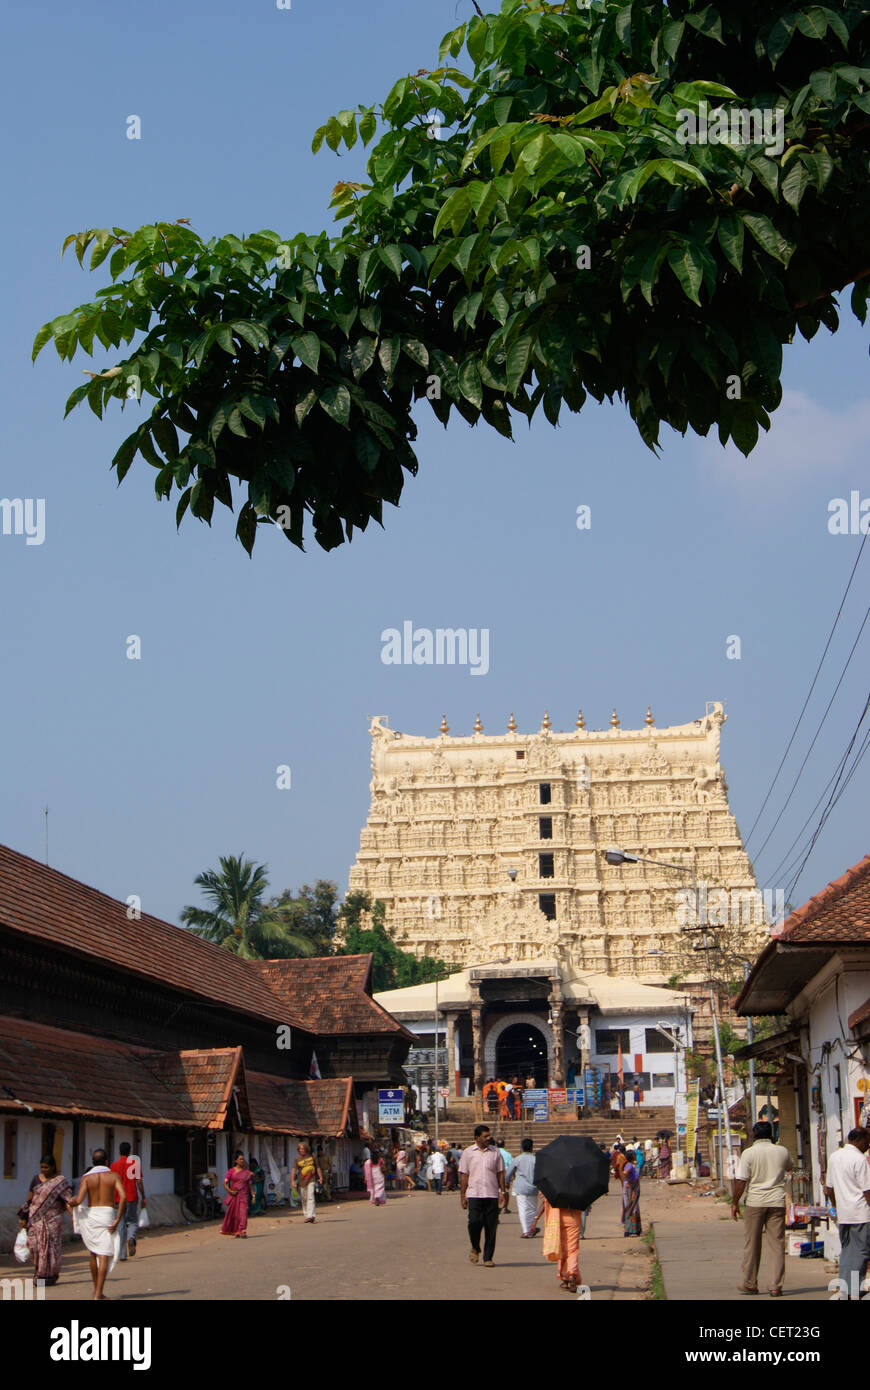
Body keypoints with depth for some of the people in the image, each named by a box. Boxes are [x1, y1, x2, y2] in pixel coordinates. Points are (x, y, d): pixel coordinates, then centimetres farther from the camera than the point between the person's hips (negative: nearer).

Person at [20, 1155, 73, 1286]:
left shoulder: (61, 1181, -2)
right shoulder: (36, 1179, 9)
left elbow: (68, 1200, -8)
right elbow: (29, 1199, 14)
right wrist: (24, 1217, 12)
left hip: (53, 1218, -3)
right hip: (36, 1217, 3)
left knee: (51, 1245, -2)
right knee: (34, 1243, -5)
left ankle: (51, 1275, 9)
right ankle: (41, 1271, 14)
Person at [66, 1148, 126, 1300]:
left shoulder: (87, 1178, 1)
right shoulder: (113, 1176, 1)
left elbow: (79, 1200, -11)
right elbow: (123, 1197, -12)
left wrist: (70, 1203, 13)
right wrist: (118, 1220, -9)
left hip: (89, 1215, 2)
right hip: (107, 1216, -2)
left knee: (93, 1254, 18)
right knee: (104, 1256, -5)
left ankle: (96, 1290, 24)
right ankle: (99, 1293, -15)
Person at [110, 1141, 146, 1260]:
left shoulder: (113, 1165, 3)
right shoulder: (135, 1163, -1)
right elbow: (139, 1181, -5)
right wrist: (143, 1198, 1)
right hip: (132, 1197, -1)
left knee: (121, 1225, 7)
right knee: (133, 1222, 12)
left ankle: (122, 1254, 4)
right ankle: (131, 1238, -21)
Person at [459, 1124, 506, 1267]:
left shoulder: (495, 1152, 9)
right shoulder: (468, 1153, 5)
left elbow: (500, 1173, 12)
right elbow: (463, 1175, 6)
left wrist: (502, 1192, 4)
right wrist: (462, 1196, 2)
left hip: (492, 1194, 2)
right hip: (474, 1194, -2)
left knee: (491, 1226, 0)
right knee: (474, 1222, -14)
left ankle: (488, 1257, 10)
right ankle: (475, 1248, 14)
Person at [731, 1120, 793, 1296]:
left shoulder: (748, 1153, -6)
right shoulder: (782, 1151, 3)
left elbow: (741, 1180, -10)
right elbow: (789, 1167, 26)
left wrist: (735, 1203, -1)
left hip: (755, 1202, -2)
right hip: (777, 1202, 2)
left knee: (751, 1244, 9)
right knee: (777, 1244, 3)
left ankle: (749, 1284, 17)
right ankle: (776, 1286, -1)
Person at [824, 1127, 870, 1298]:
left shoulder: (834, 1157, 12)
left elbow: (829, 1189, 18)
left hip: (843, 1214, 7)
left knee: (846, 1250, 13)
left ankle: (844, 1289, 11)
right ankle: (854, 1291, -7)